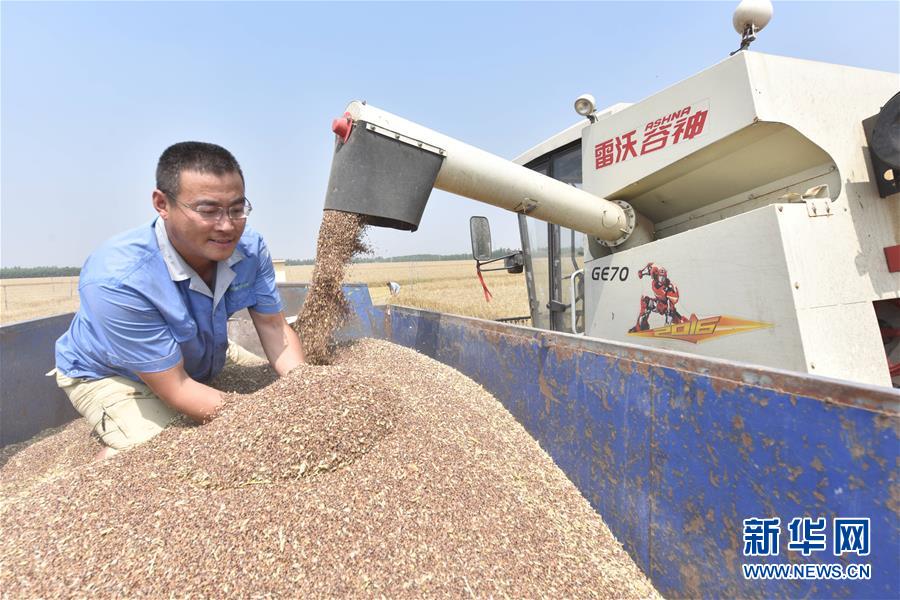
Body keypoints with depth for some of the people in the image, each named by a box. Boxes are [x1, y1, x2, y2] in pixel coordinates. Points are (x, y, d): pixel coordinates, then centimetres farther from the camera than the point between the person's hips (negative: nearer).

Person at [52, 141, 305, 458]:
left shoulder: (250, 247, -24)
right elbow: (175, 388, -33)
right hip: (112, 377, -5)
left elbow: (274, 327, -17)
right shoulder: (117, 281, -37)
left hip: (203, 359, 5)